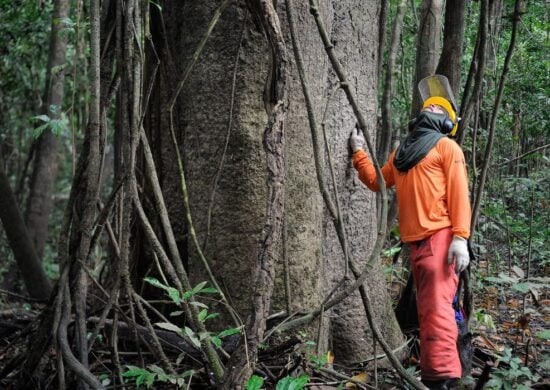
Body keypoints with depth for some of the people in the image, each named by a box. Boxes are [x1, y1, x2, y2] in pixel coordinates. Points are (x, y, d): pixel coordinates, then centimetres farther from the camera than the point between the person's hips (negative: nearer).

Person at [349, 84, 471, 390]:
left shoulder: (446, 147, 3)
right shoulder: (401, 154, 24)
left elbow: (459, 192, -6)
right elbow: (376, 181, 33)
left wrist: (461, 237, -17)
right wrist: (359, 153, 22)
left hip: (440, 237, -7)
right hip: (416, 240, 7)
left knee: (437, 305, -16)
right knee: (427, 307, 11)